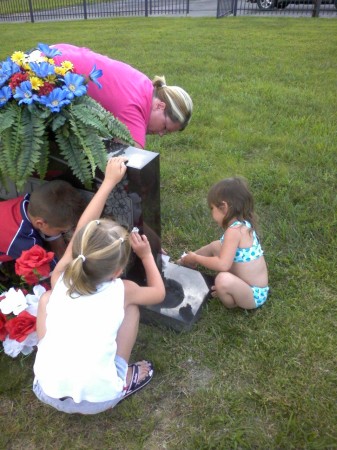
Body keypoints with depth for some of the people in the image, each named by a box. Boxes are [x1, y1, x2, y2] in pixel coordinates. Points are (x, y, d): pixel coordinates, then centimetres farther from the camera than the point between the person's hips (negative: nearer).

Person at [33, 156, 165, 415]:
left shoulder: (61, 278, -4)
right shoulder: (122, 291, -8)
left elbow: (81, 231, 7)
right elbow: (159, 293, 14)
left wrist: (109, 182, 14)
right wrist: (147, 255, 19)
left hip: (46, 391, 2)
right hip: (97, 399, -2)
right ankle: (122, 383, 20)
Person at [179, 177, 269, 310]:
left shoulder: (234, 231, -28)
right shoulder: (242, 225, 1)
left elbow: (222, 265, -35)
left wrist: (196, 258, -19)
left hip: (254, 294, -9)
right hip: (247, 285, 9)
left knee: (223, 280, -39)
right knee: (215, 246, 13)